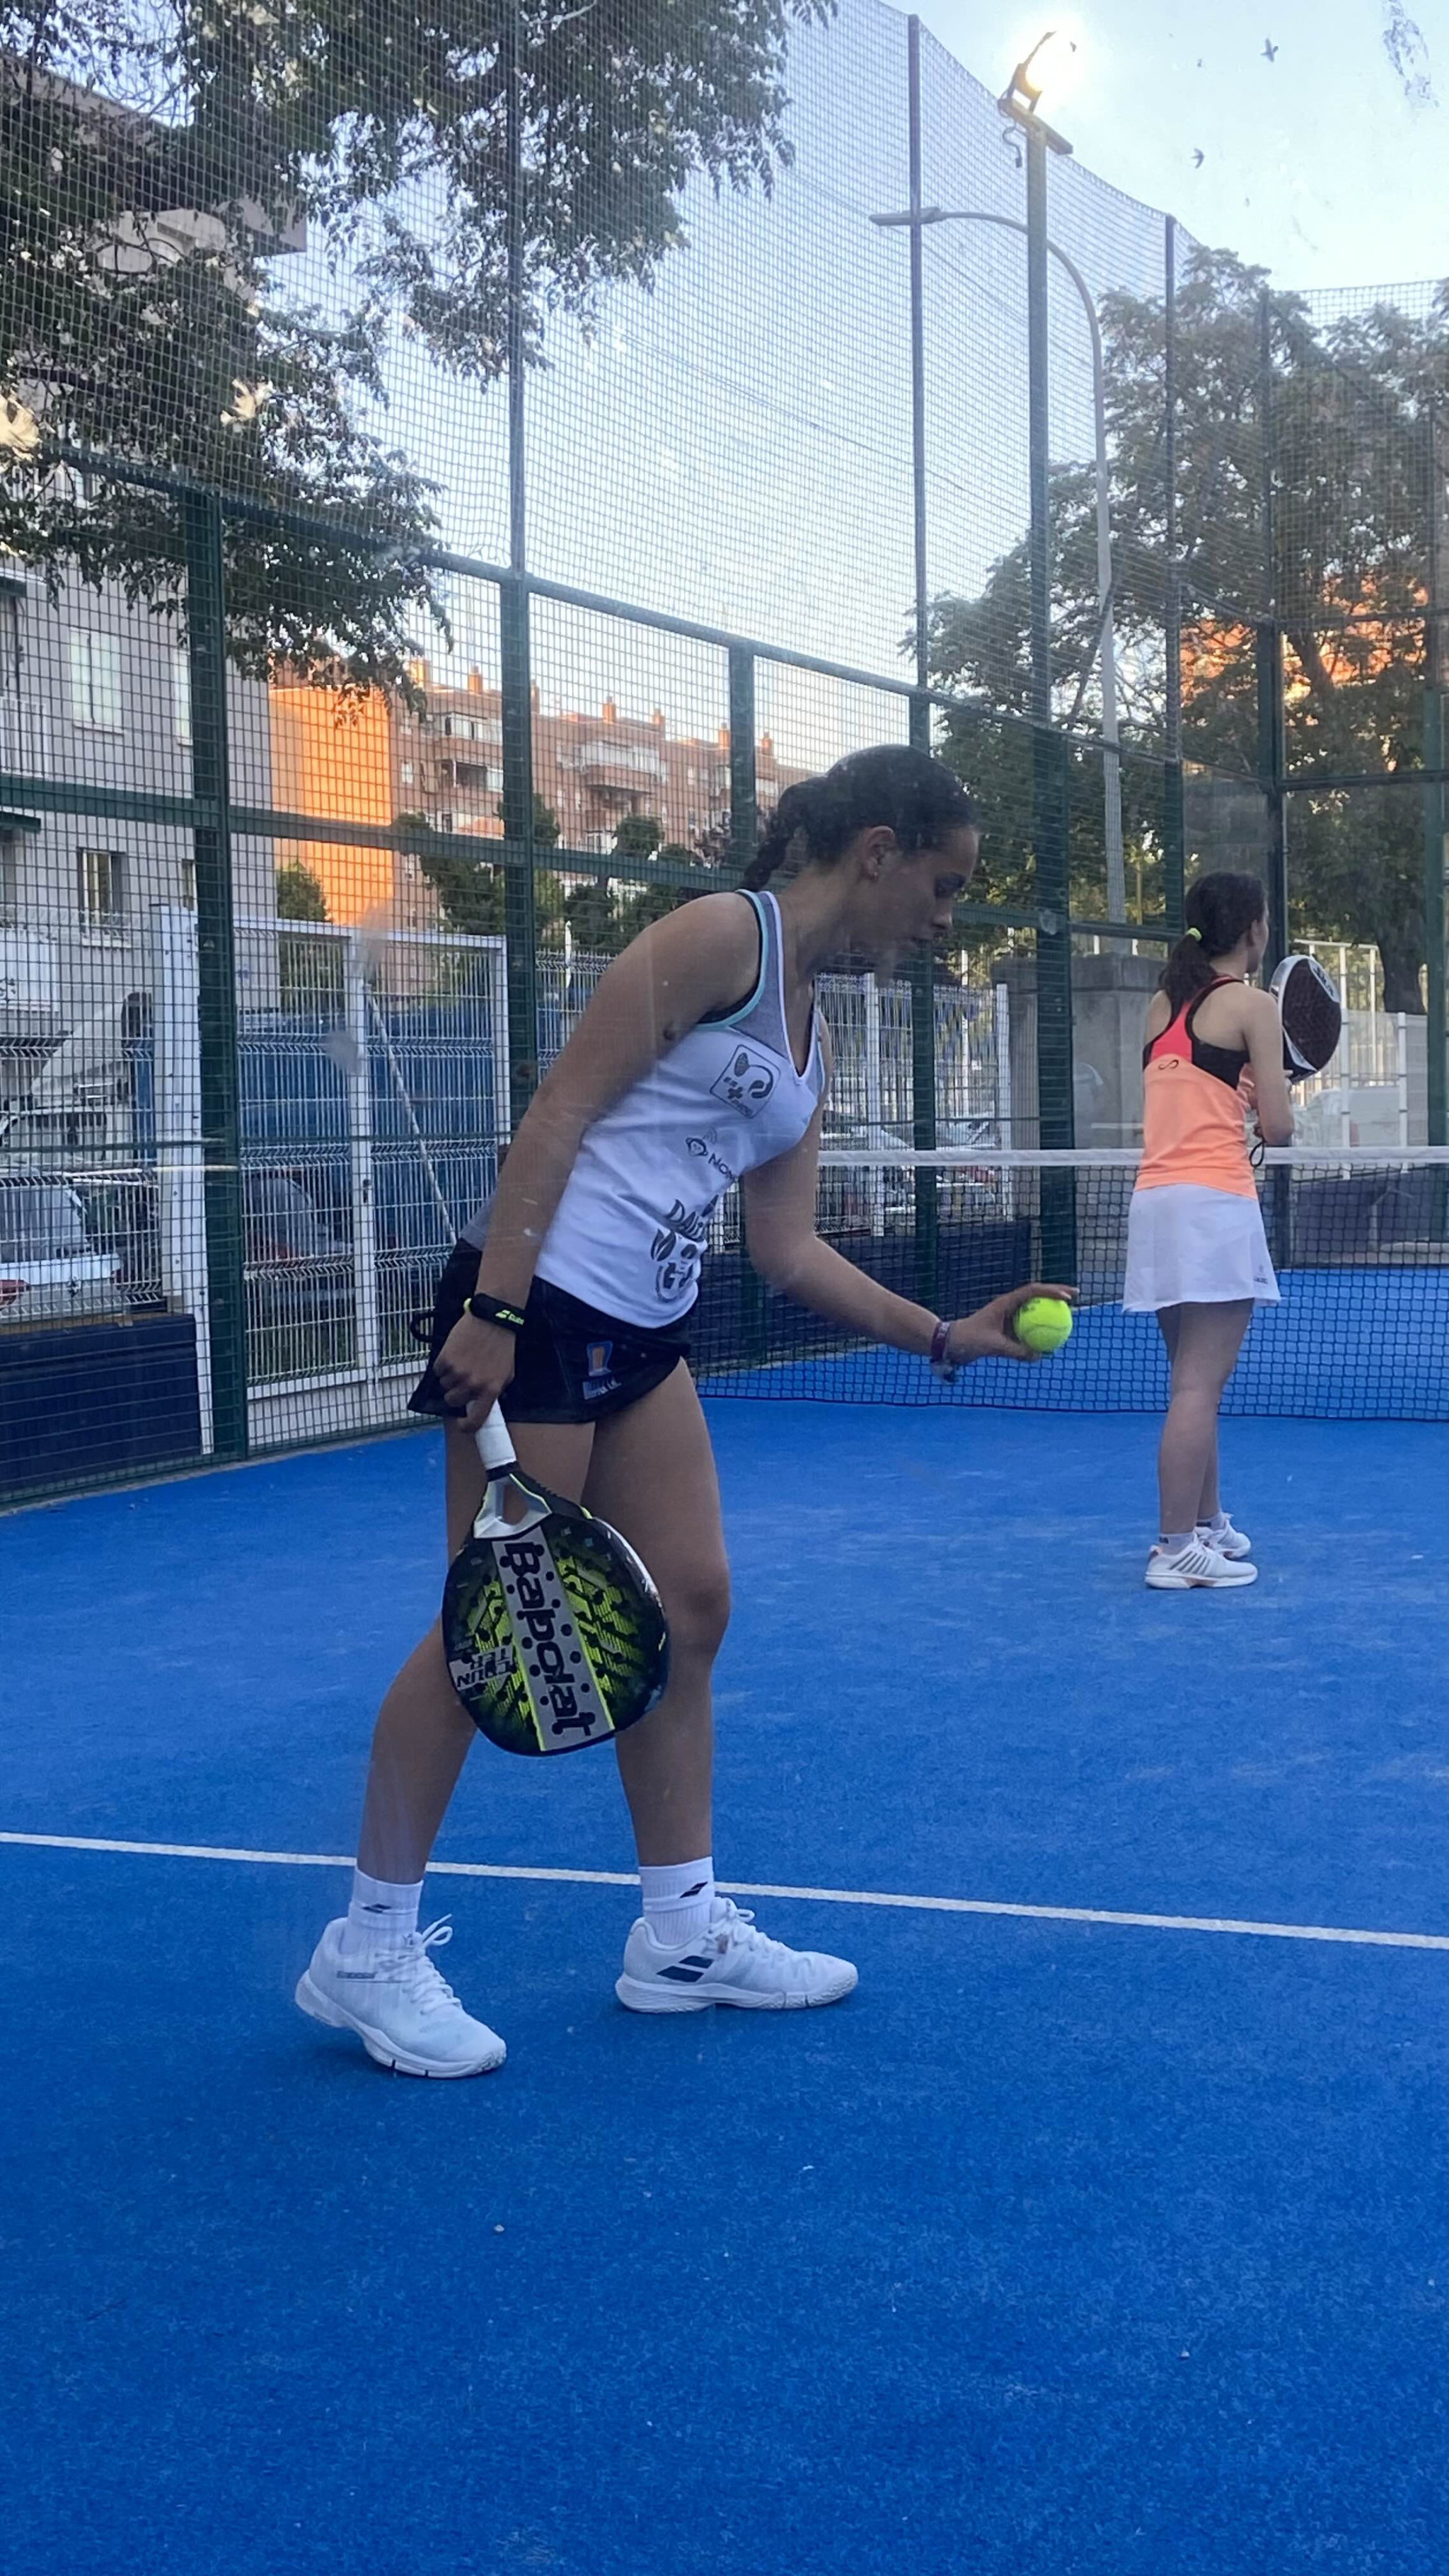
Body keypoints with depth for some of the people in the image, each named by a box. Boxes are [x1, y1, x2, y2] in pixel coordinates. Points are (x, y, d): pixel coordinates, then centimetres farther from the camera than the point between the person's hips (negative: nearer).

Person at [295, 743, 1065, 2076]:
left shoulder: (812, 1037, 16)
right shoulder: (721, 935, -11)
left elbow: (790, 1249, 17)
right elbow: (558, 1113, -16)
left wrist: (950, 1336, 10)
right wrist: (493, 1313, -22)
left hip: (642, 1333, 9)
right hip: (535, 1303, -9)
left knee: (690, 1605, 9)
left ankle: (683, 1928, 21)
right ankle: (368, 1946, 10)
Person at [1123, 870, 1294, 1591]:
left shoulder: (1162, 1005, 15)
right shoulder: (1252, 1005, -3)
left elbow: (1185, 1101, 15)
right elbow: (1277, 1128, -4)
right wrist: (1272, 1100, 16)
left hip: (1153, 1200, 7)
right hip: (1214, 1203, -7)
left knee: (1198, 1382, 17)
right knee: (1199, 1385, -8)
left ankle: (1206, 1525, 26)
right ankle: (1177, 1551, -10)